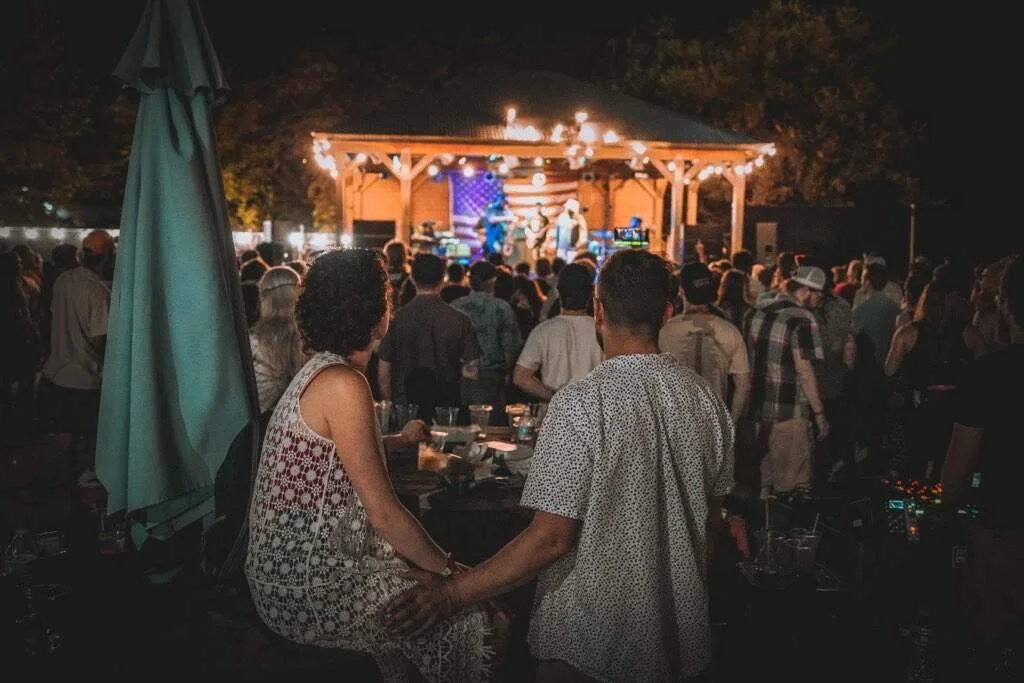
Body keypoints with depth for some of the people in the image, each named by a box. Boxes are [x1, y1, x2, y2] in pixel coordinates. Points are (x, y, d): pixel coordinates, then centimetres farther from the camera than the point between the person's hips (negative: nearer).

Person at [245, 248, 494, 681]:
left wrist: (400, 439, 44)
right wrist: (451, 571, -10)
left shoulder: (320, 368, 9)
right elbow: (384, 514, -22)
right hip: (306, 588, -10)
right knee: (468, 615, -3)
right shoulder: (343, 384, -22)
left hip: (296, 560, 10)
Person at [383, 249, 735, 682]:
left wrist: (450, 594, -15)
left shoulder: (579, 405, -21)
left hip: (591, 641, -5)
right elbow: (711, 515, 7)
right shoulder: (705, 399, -4)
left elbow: (552, 538, -22)